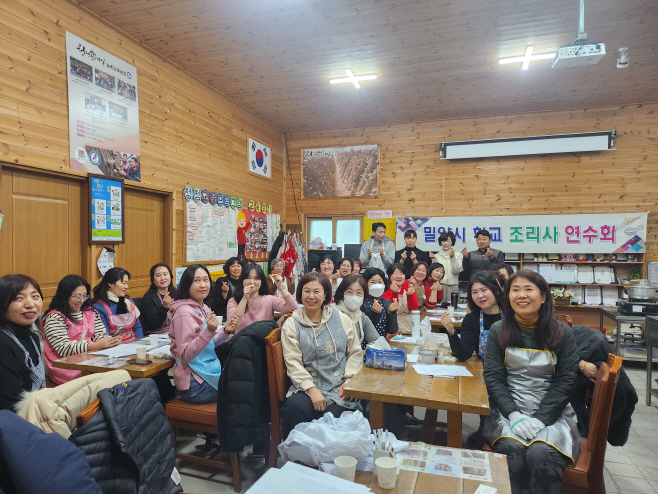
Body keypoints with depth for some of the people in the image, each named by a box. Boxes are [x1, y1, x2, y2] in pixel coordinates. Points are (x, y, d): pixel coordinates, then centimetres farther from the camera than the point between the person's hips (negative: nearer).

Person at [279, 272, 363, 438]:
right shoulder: (291, 324, 6)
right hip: (307, 386, 0)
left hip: (339, 388, 1)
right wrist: (312, 389, -15)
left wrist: (349, 381, -4)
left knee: (335, 415, -29)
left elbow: (355, 352, 11)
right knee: (294, 408, -31)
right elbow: (293, 362, -3)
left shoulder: (341, 319, 11)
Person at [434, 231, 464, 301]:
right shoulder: (436, 256, 8)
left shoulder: (458, 255, 7)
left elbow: (456, 270, -5)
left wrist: (452, 258, -16)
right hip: (439, 285, 0)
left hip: (453, 286, 0)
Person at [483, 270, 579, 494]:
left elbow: (565, 381, -3)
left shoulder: (562, 333, 0)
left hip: (552, 412, 0)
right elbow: (493, 377, -1)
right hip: (509, 411, 1)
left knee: (541, 454, -27)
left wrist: (540, 418, -14)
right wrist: (513, 414, -15)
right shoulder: (498, 331, 2)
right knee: (512, 449, -27)